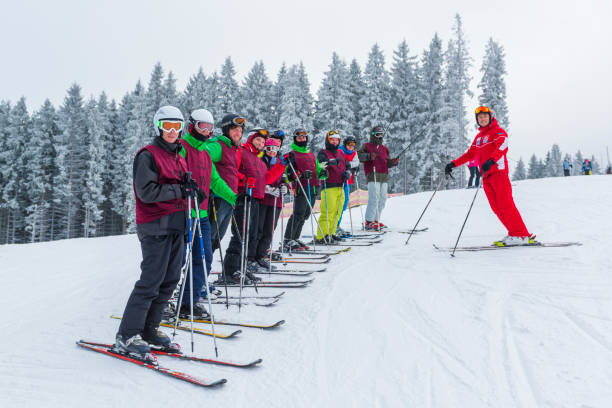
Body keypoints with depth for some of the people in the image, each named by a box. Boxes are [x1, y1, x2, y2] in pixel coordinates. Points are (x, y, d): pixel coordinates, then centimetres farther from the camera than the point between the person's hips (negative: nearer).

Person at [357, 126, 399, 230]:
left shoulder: (384, 148, 25)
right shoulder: (367, 146, 8)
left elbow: (387, 163, 23)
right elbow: (359, 156, -5)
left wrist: (394, 162, 3)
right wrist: (369, 156, -20)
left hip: (384, 176, 7)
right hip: (373, 175, -6)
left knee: (382, 199, 4)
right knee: (374, 198, -14)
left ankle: (376, 220, 12)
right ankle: (369, 222, -9)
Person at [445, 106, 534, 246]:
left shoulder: (498, 132, -1)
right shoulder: (479, 137, 22)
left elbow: (502, 147, -20)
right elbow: (470, 154, 29)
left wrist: (491, 161, -38)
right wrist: (454, 164, 19)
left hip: (498, 172, -7)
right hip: (486, 176, 7)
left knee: (505, 205, -13)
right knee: (496, 208, 1)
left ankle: (522, 236, -9)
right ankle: (514, 234, 5)